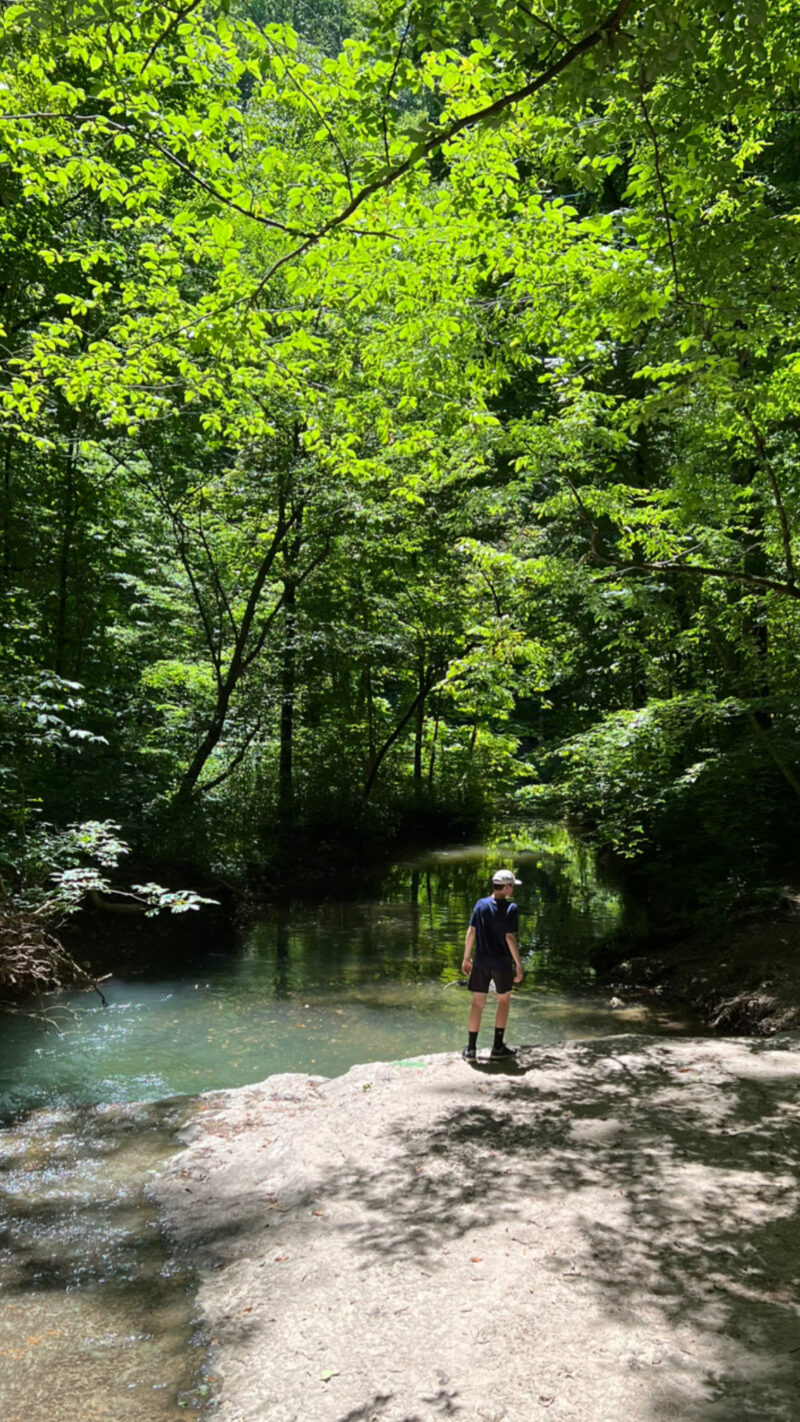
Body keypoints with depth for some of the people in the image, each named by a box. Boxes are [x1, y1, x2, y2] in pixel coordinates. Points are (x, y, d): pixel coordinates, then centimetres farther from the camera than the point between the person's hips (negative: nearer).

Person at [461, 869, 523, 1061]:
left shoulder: (481, 904, 0)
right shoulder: (510, 908, -11)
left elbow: (471, 932, 0)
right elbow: (510, 937, -14)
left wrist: (466, 958, 9)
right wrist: (518, 964, -8)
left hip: (480, 962, 3)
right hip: (502, 963, -3)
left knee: (477, 1003, 9)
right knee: (503, 1001, 15)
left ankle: (471, 1049, 11)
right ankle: (497, 1048, 18)